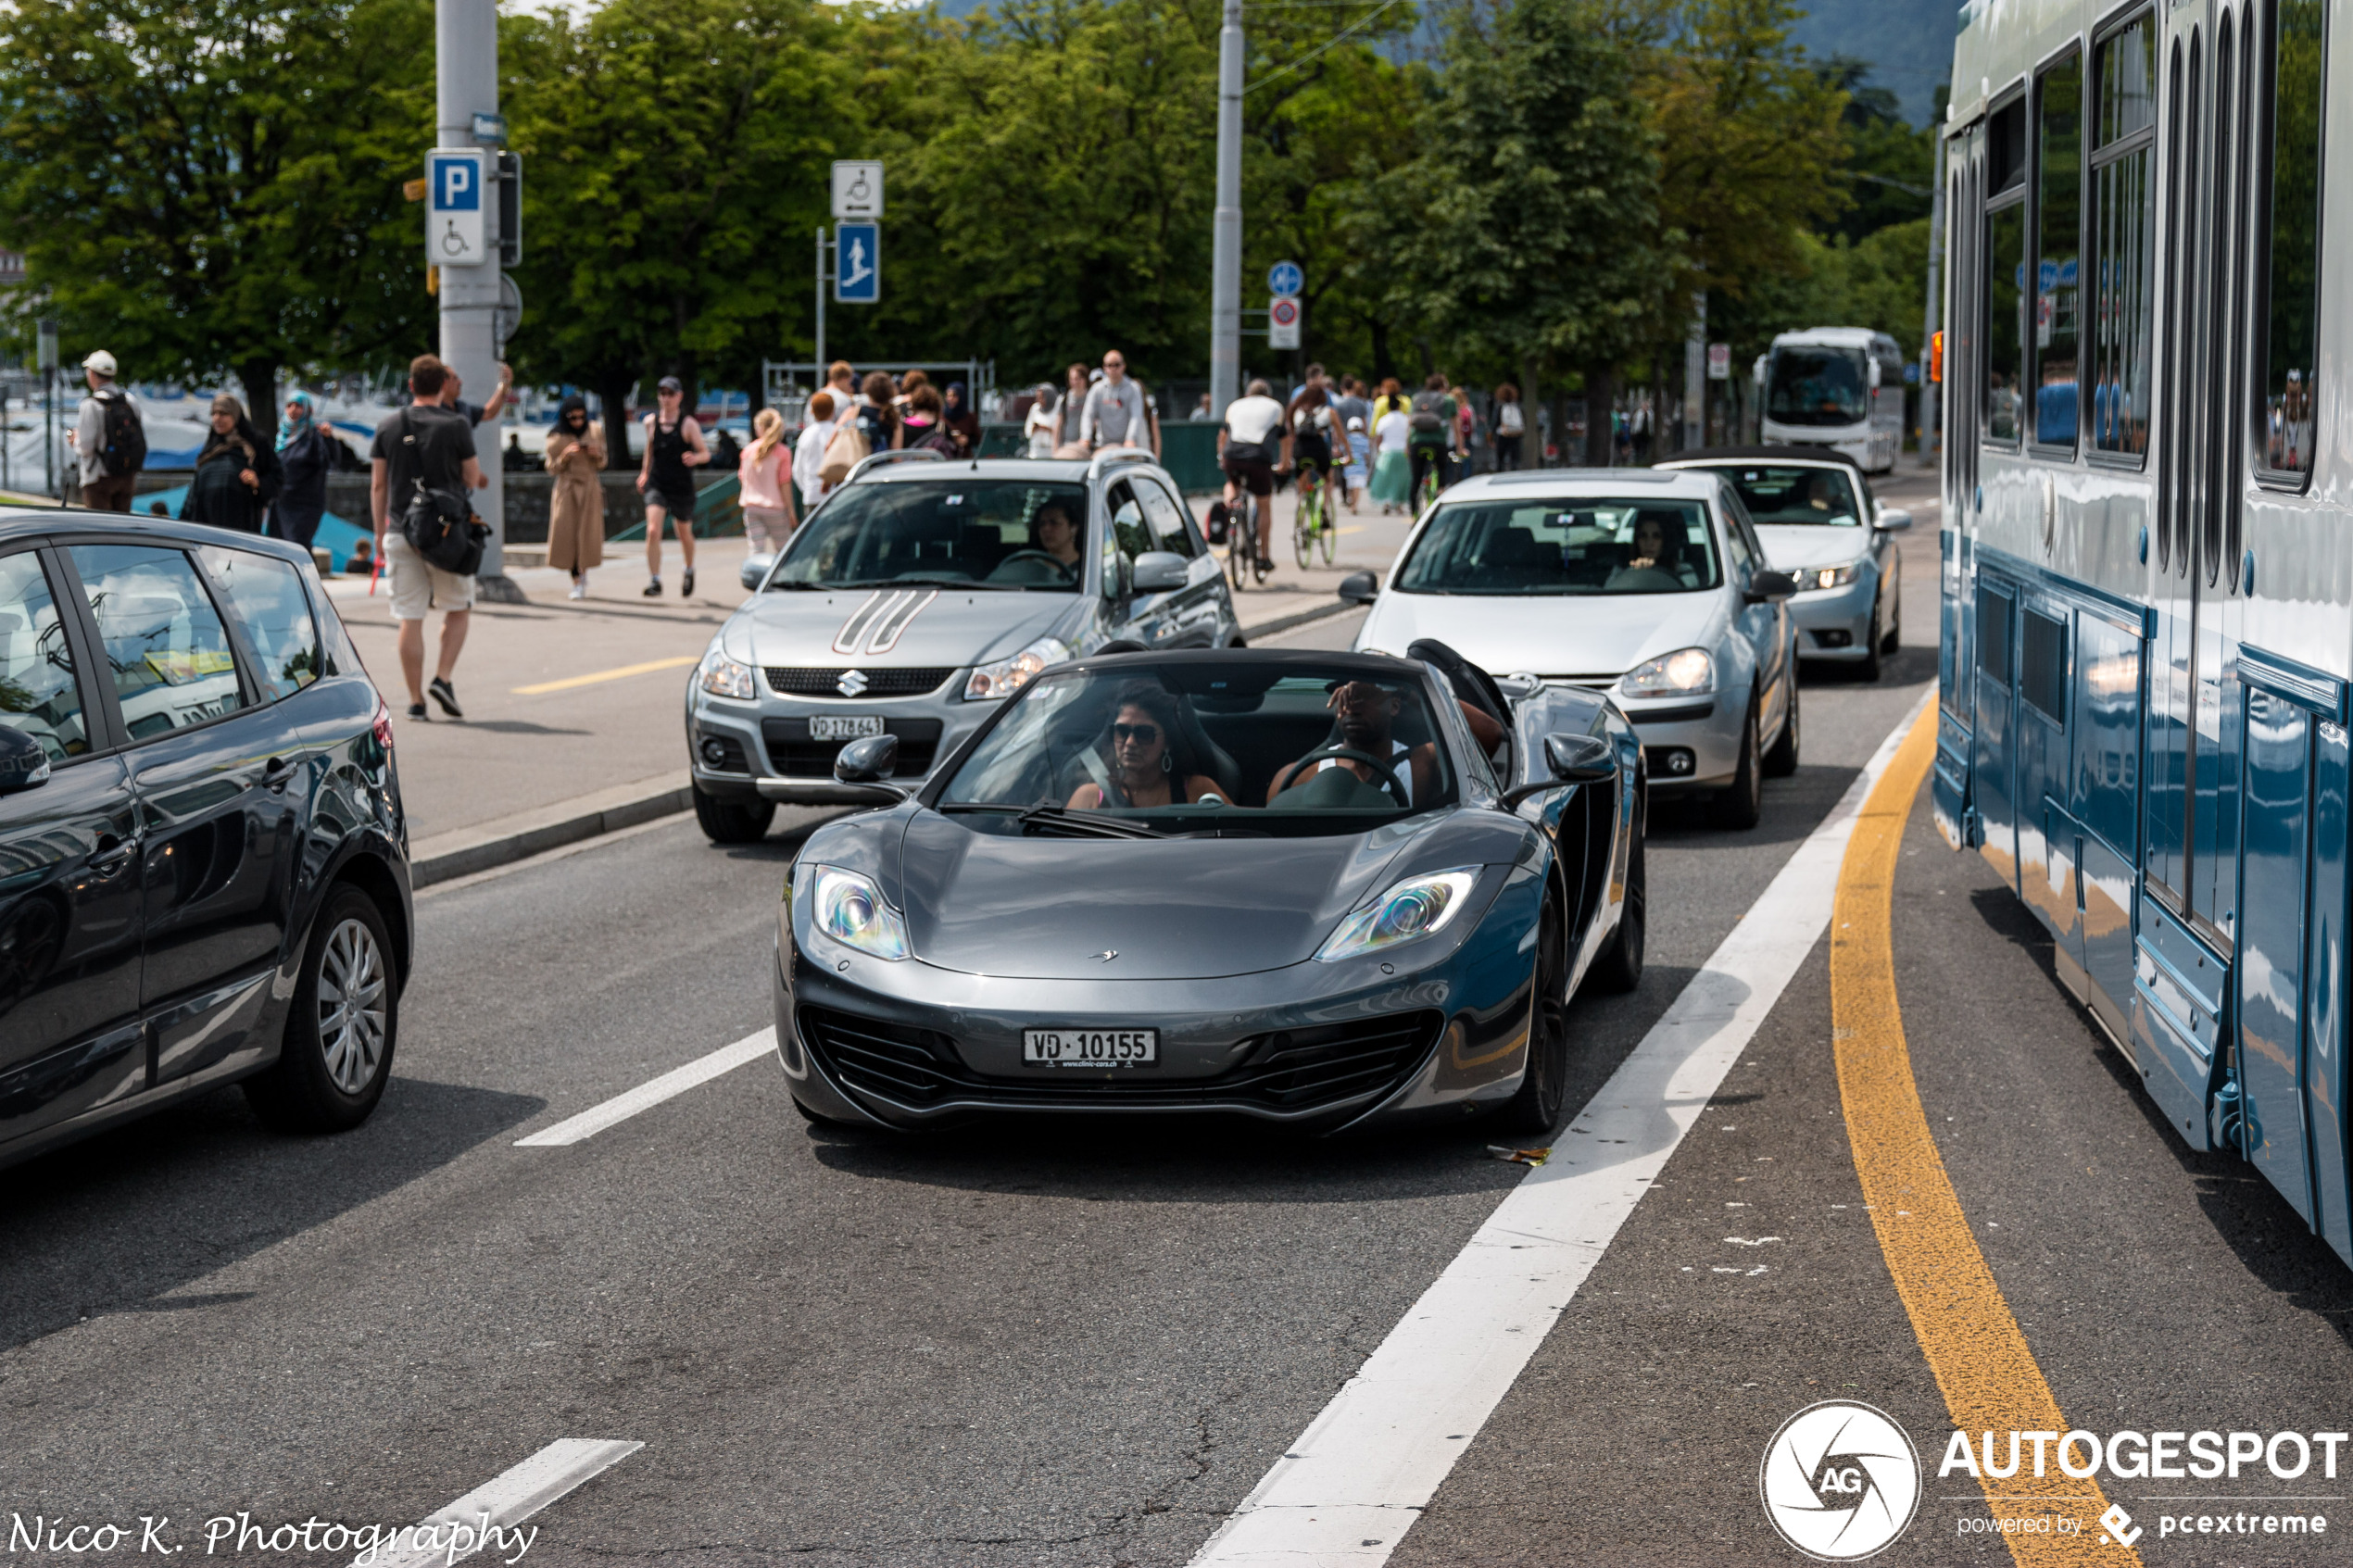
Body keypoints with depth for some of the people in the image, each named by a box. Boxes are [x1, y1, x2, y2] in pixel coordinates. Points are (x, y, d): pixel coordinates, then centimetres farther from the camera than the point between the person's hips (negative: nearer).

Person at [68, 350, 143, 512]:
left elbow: (85, 448, -16)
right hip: (127, 477, 6)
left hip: (99, 478, -6)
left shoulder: (91, 405, -14)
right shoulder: (130, 400, 3)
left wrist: (74, 441, 5)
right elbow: (142, 440, 7)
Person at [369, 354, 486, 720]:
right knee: (458, 608, 13)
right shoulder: (455, 425, -5)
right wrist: (477, 476, 24)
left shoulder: (388, 428, 5)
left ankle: (415, 700, 3)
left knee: (409, 618, 4)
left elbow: (378, 485, 8)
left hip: (401, 534, 3)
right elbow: (472, 479, 0)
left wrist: (379, 532, 16)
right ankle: (443, 677, -3)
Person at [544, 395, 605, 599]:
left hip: (590, 488, 1)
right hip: (566, 489, -1)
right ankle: (577, 582, -1)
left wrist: (597, 454, -10)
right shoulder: (556, 438, -2)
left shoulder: (595, 431, 4)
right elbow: (552, 469, 0)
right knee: (567, 534, -8)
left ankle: (582, 571, 25)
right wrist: (564, 456, -17)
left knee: (588, 534, -3)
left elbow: (601, 465, 11)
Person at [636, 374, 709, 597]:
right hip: (656, 485, 1)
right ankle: (654, 582, -16)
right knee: (653, 531, -19)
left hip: (682, 487, -1)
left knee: (685, 534, 16)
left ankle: (689, 570, 45)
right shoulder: (651, 422, 2)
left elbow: (705, 453, -6)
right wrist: (645, 472, 27)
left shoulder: (688, 424, -8)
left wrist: (694, 458, -28)